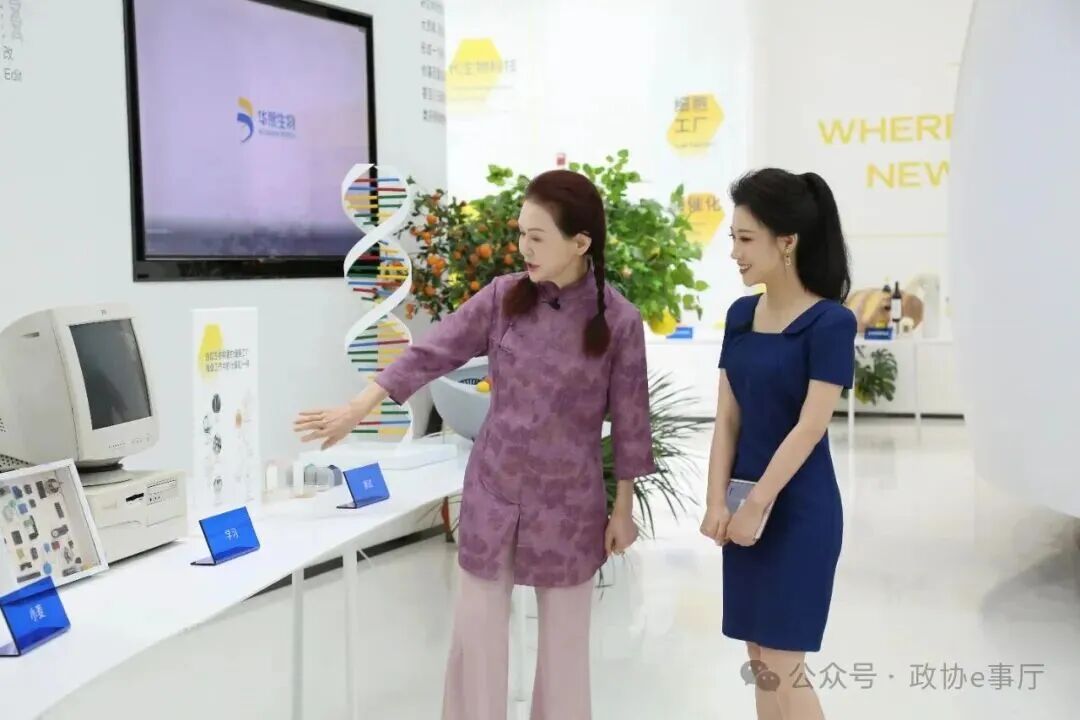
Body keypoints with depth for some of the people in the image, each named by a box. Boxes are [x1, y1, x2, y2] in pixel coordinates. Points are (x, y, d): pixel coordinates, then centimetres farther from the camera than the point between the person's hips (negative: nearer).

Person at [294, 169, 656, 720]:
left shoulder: (619, 322, -11)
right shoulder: (503, 297, -4)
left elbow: (628, 421, -4)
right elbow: (433, 353, -3)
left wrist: (623, 510, 0)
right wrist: (356, 410, -7)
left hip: (569, 503, -2)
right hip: (492, 492, 2)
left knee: (564, 636, 10)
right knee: (476, 629, 9)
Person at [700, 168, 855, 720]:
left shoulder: (830, 322, -14)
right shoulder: (740, 315, 6)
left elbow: (810, 426, -17)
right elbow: (727, 418, 3)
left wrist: (757, 504, -16)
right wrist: (717, 502, -6)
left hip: (799, 508, -7)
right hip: (748, 502, 7)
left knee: (781, 664, -3)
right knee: (760, 660, 13)